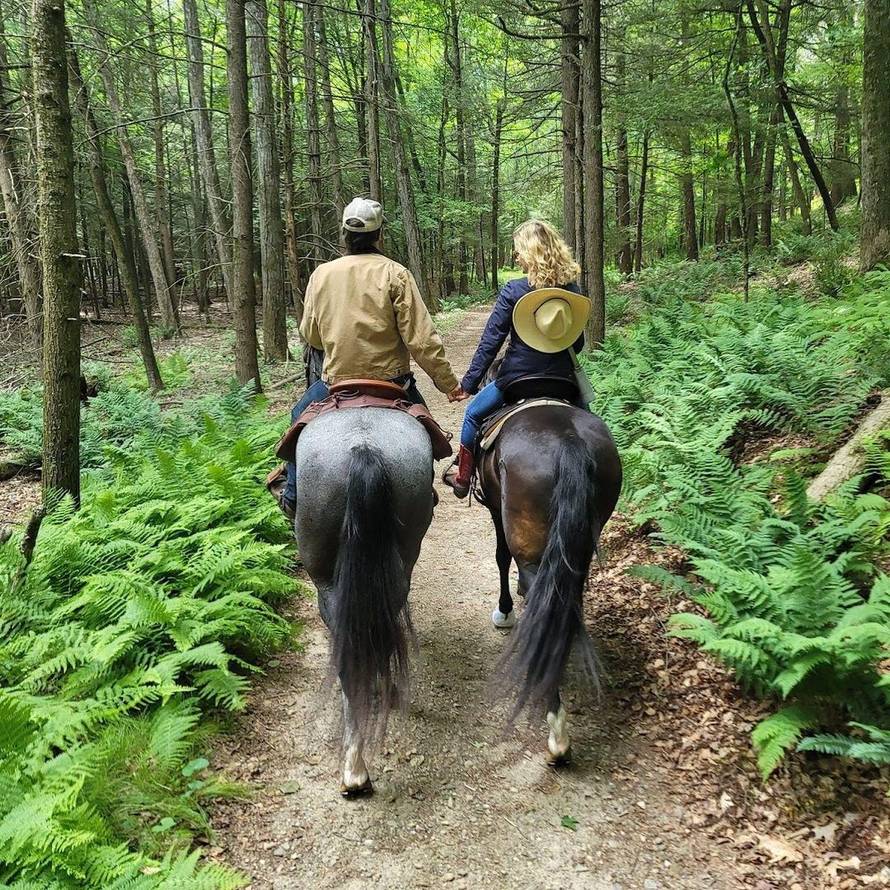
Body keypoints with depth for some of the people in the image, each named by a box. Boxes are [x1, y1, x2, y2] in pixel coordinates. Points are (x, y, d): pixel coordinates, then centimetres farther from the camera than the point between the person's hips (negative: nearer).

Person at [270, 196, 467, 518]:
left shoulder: (322, 273, -1)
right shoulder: (395, 274, -11)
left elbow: (310, 335, 9)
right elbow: (421, 339, -14)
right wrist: (448, 383, -6)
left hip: (336, 380, 2)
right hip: (391, 379, -2)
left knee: (301, 416, 28)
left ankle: (293, 494, 30)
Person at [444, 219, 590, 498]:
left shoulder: (513, 291, -14)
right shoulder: (572, 289, -1)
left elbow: (490, 341, -11)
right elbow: (577, 343, 8)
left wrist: (470, 382, -4)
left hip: (517, 376, -3)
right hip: (562, 378, 4)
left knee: (473, 414, 22)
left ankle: (462, 477, 32)